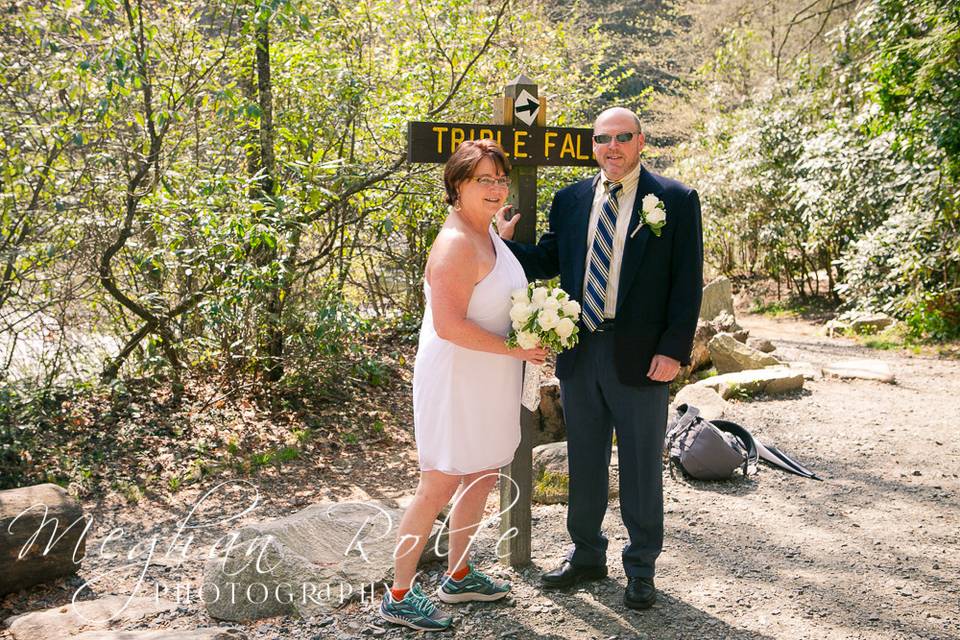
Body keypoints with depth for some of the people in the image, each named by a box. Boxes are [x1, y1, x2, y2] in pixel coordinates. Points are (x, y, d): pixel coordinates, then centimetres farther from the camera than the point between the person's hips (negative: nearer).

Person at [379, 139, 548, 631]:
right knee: (441, 484, -1)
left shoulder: (488, 233, 9)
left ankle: (458, 576, 36)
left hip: (486, 381, 10)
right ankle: (399, 596, 15)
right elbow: (449, 325, -28)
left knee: (483, 476, 18)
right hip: (456, 378, -10)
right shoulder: (457, 243, -22)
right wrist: (516, 349, -21)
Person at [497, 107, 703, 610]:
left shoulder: (675, 200, -4)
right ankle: (586, 556, 34)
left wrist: (674, 349, -13)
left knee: (641, 467, 9)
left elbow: (687, 282, -6)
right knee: (584, 462, 16)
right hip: (579, 351, 4)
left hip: (640, 355, -4)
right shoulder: (570, 200, 8)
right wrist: (504, 241, -7)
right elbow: (546, 262, 10)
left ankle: (641, 569, 27)